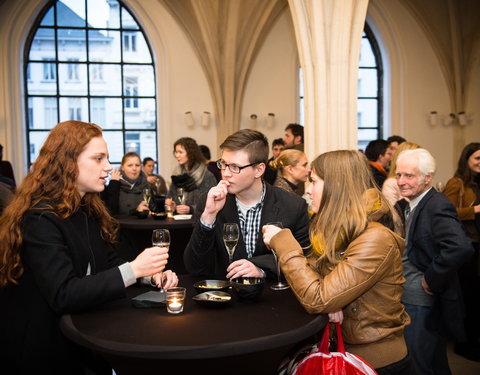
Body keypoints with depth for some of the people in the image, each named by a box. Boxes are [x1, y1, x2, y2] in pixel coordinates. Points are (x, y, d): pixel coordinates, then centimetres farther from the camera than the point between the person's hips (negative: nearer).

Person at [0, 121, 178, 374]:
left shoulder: (88, 210, 5)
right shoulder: (40, 218, -21)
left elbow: (108, 262, 9)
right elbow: (62, 296, -28)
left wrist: (151, 274, -10)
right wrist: (133, 269, -31)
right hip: (48, 346, -7)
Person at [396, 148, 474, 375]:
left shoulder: (437, 206, -21)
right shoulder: (411, 205, 8)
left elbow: (461, 248, -36)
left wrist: (431, 279, -25)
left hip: (424, 306, -8)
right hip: (408, 299, 9)